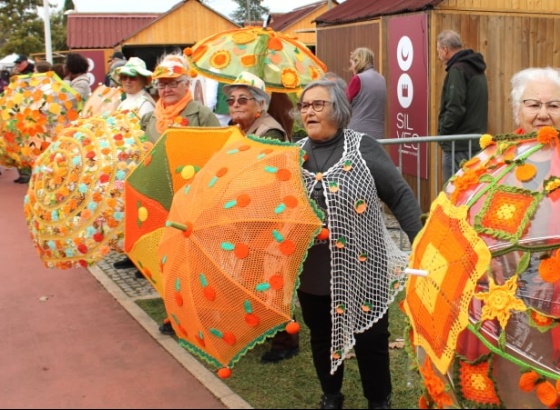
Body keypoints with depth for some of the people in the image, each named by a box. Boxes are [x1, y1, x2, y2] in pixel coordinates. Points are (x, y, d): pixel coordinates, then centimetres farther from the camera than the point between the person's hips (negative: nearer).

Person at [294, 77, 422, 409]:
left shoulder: (363, 149, -7)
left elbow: (401, 196, -8)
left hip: (362, 268, -3)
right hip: (312, 271, 4)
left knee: (371, 338, 10)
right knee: (321, 337, 19)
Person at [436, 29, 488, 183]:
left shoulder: (457, 70, -13)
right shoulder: (476, 69, 16)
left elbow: (455, 109, -20)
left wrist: (442, 133, -8)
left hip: (459, 145, -9)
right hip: (476, 141, 9)